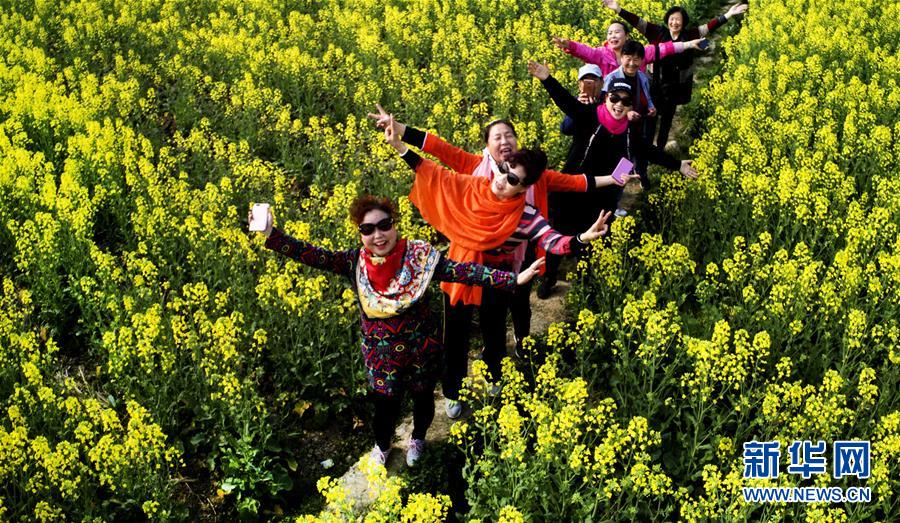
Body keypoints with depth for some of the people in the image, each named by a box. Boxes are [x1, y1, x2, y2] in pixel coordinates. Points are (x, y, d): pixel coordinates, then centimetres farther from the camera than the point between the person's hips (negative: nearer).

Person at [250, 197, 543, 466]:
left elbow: (464, 272, -25)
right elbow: (312, 256, -19)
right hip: (381, 355, 1)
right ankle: (382, 446, 50)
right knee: (385, 408, 14)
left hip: (422, 350, -1)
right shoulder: (354, 263, -13)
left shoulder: (418, 255, -20)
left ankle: (418, 439, 56)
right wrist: (271, 234, -32)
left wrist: (513, 279, -34)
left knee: (422, 399, 21)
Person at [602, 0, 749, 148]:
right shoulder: (658, 32, -7)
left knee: (667, 119, 14)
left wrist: (727, 15, -19)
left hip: (676, 87, 2)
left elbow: (710, 26, -8)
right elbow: (638, 22, -10)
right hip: (656, 84, -2)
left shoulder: (689, 35, -5)